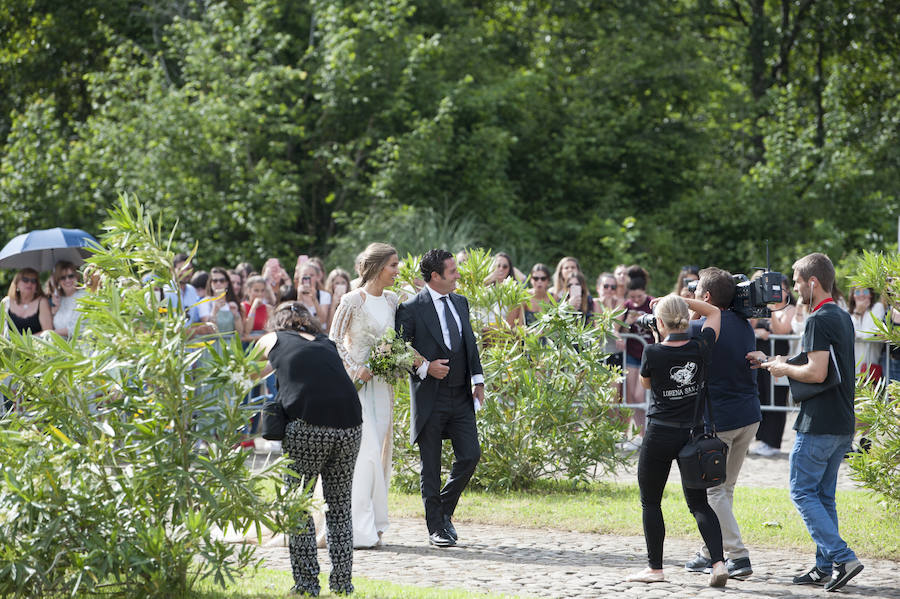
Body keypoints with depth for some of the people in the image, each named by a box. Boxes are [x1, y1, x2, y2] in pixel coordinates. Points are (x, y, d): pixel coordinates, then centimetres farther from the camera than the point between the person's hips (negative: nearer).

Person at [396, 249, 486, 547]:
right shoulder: (411, 309, -8)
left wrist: (478, 379, 8)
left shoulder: (461, 303, 12)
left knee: (470, 456, -2)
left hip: (461, 397, 5)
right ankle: (436, 527, 10)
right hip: (430, 398, -5)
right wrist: (425, 367, -18)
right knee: (431, 467, 2)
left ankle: (445, 509, 19)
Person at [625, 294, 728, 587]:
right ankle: (718, 562, -5)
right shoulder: (700, 347, -5)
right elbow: (714, 312, 14)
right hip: (693, 433, 4)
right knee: (698, 502, 11)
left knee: (650, 500, 11)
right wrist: (680, 300, 10)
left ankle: (655, 567, 15)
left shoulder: (653, 353, -15)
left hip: (660, 434, -4)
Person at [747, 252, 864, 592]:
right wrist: (770, 362, 21)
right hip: (843, 424, 9)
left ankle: (842, 558, -12)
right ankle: (825, 568, 12)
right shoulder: (843, 318, 15)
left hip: (818, 424, -9)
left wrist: (784, 369, -7)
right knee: (823, 494, 13)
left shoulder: (819, 321, -16)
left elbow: (817, 373, -24)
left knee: (803, 491, -2)